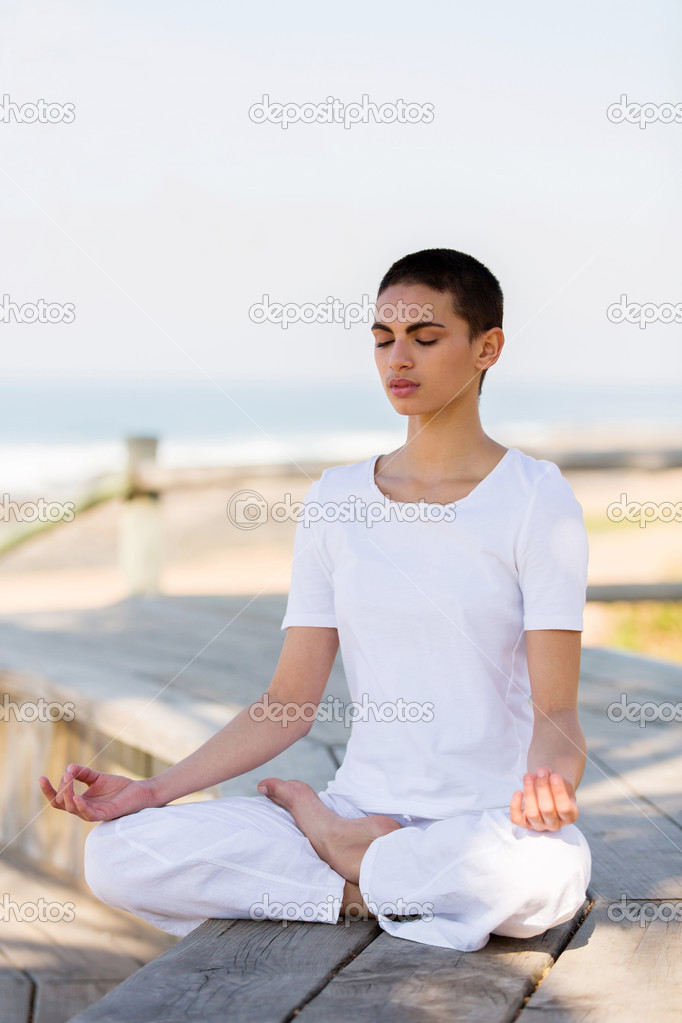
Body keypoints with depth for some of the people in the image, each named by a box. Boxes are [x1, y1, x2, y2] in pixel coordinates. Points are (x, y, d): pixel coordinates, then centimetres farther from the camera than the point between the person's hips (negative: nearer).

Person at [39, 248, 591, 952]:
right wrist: (155, 789, -3)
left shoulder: (535, 497, -3)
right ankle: (380, 887, -9)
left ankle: (336, 845, -11)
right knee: (115, 853, -17)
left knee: (543, 870, -41)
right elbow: (288, 704, 8)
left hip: (491, 818, -2)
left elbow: (555, 709, -8)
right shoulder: (336, 499, 9)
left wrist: (553, 770, -32)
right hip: (363, 802, 3)